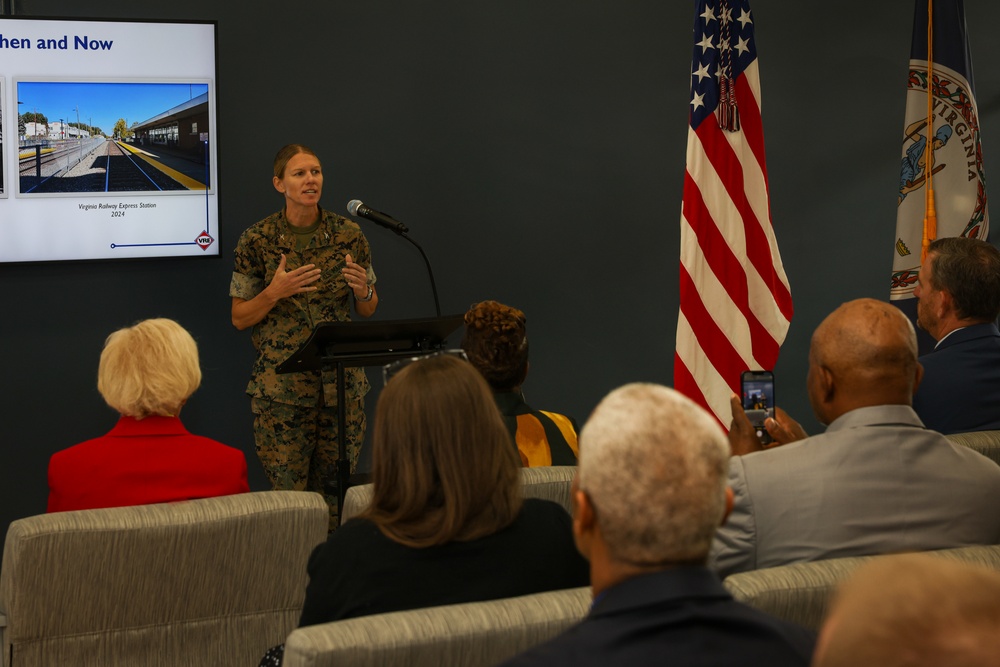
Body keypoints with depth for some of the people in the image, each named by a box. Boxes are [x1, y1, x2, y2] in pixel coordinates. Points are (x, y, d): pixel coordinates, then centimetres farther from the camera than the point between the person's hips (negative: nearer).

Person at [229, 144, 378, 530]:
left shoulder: (349, 235, 4)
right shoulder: (257, 240, -2)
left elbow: (368, 310, 12)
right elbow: (240, 318, 2)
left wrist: (362, 289, -10)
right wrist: (275, 292, -16)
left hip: (342, 381, 2)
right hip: (281, 384, -2)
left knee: (336, 491, 5)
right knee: (289, 493, -2)